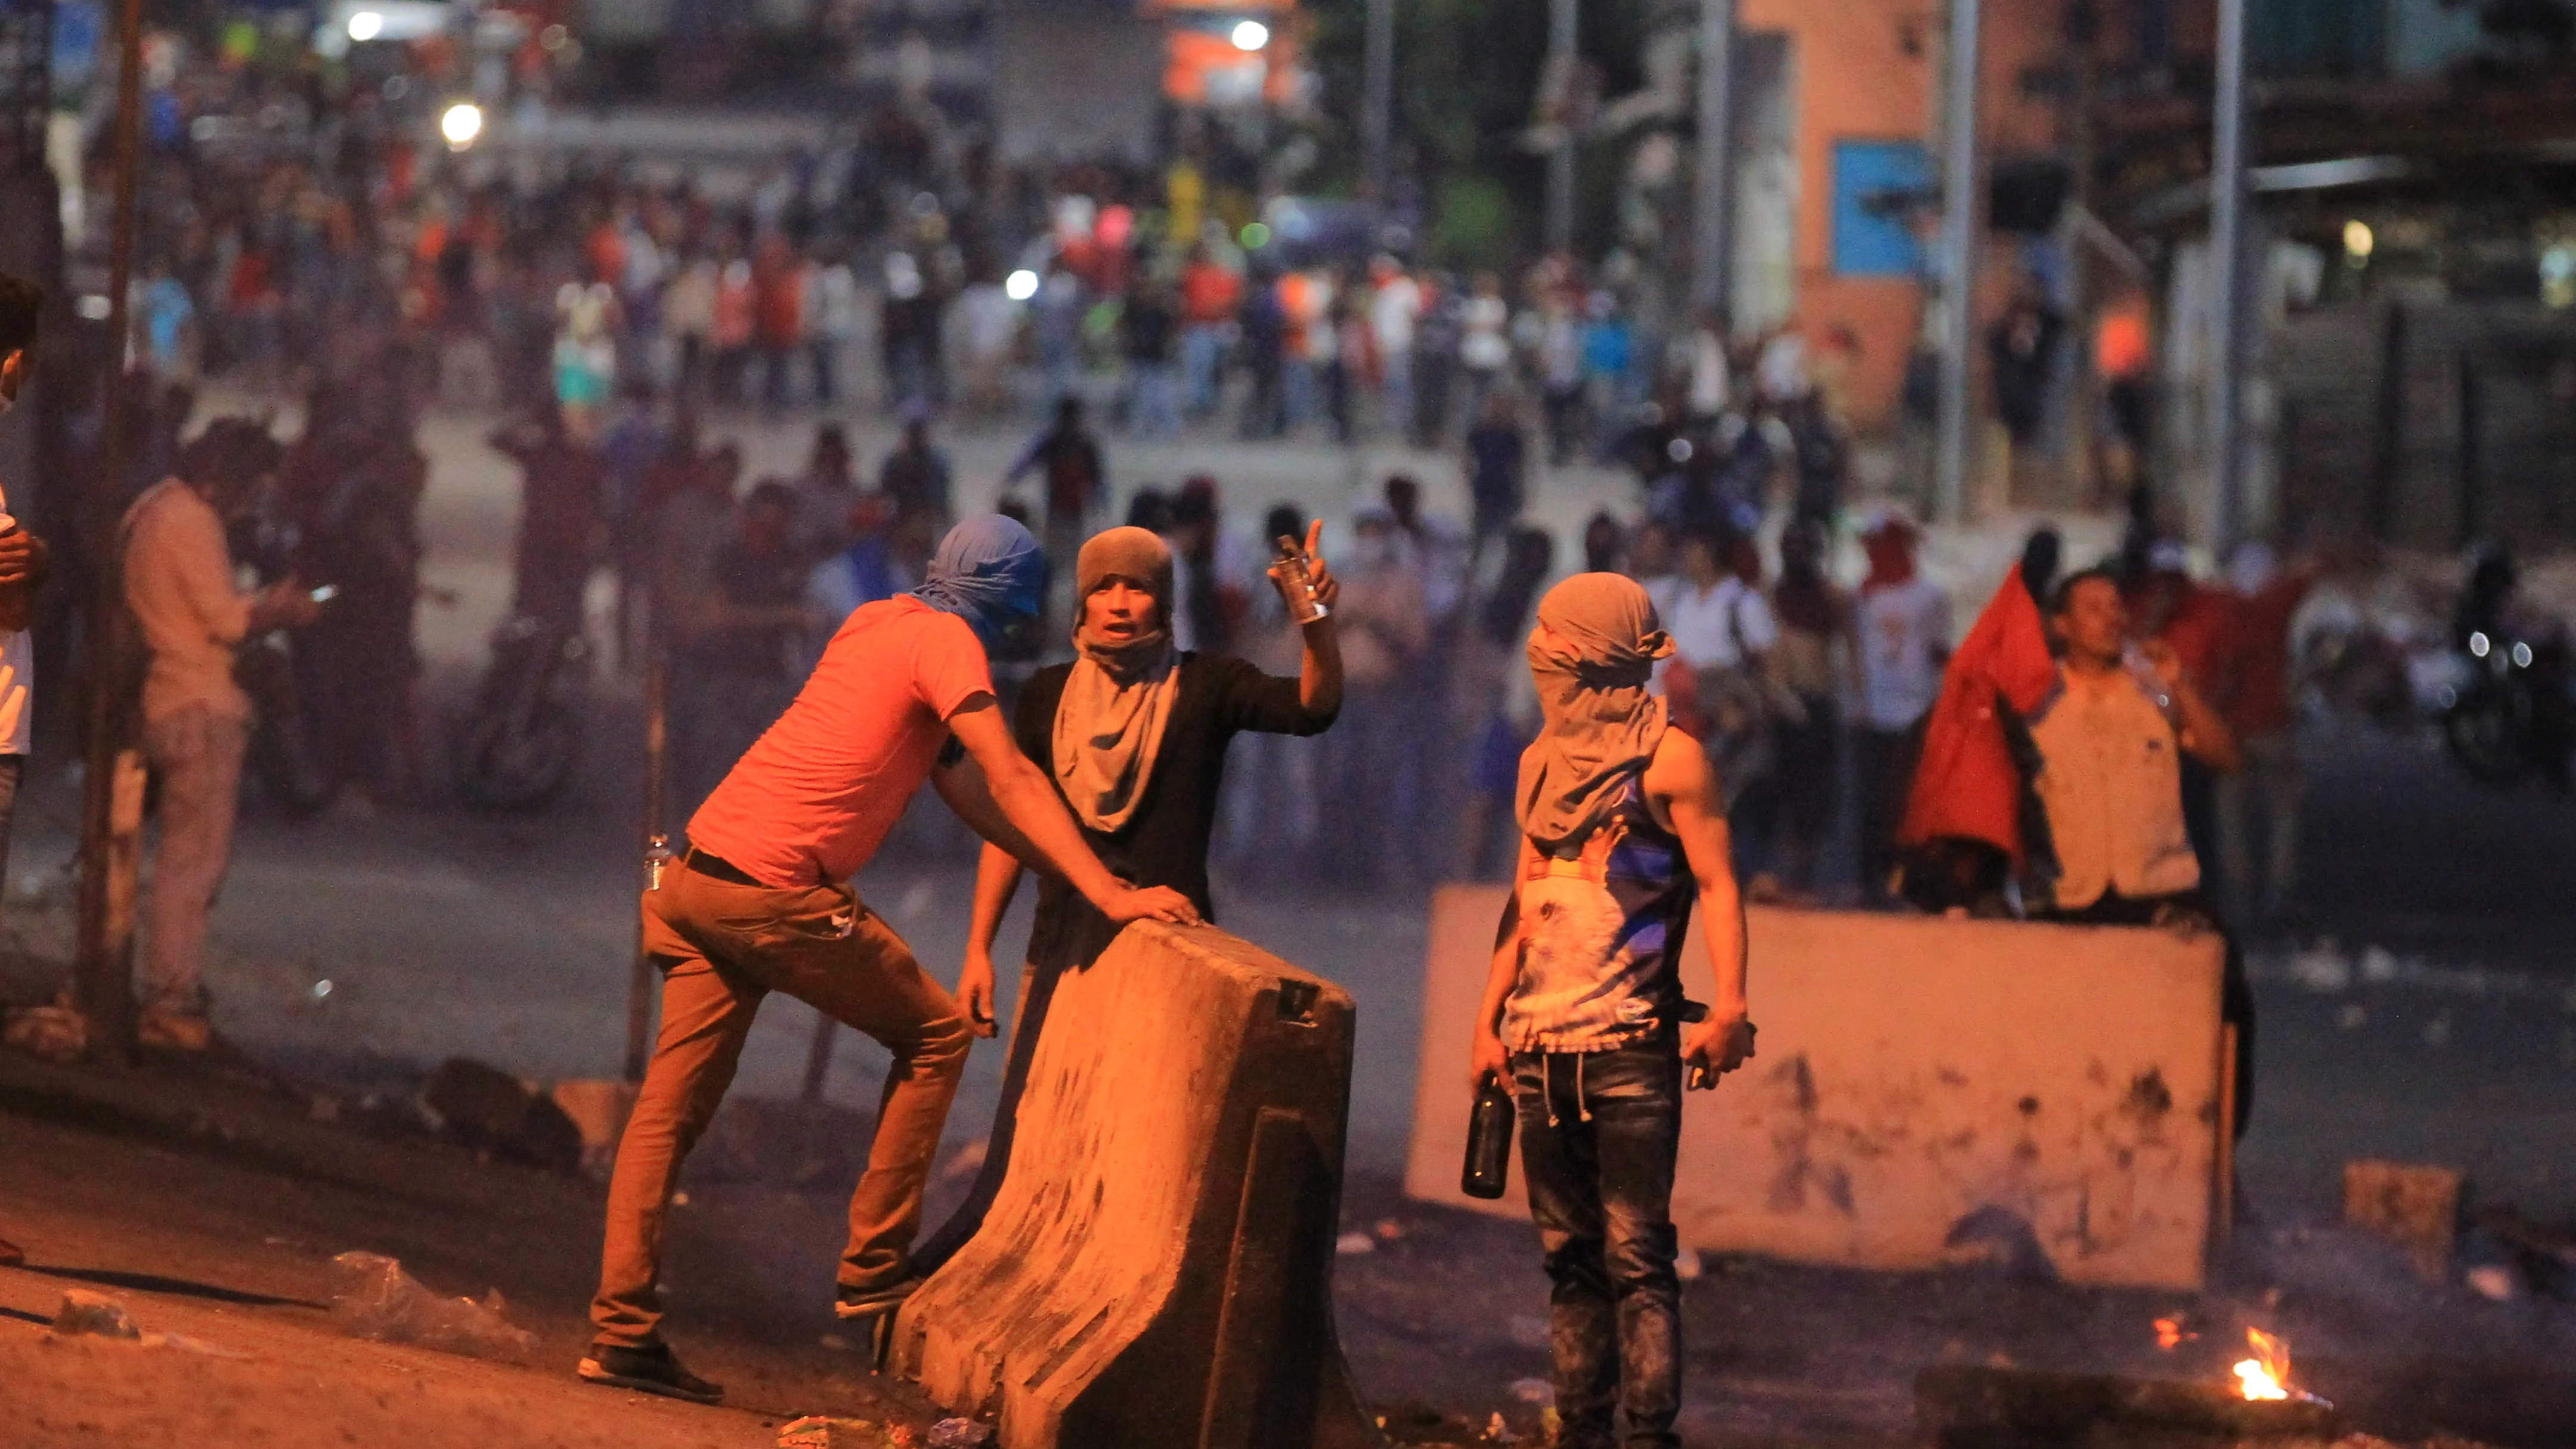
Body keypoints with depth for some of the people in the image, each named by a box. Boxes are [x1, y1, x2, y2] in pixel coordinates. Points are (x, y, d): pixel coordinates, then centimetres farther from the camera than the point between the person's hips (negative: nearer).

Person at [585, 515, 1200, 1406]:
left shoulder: (881, 623, 23)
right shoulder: (946, 641, -5)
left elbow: (963, 784, 23)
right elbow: (1009, 780, -14)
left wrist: (1079, 877, 19)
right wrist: (1109, 895, -17)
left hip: (699, 877, 9)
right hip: (778, 891, -9)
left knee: (673, 1103, 6)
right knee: (936, 1037, 9)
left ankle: (623, 1330, 1)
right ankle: (874, 1269, 8)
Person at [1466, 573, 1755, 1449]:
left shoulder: (1669, 759, -3)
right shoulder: (1544, 760, 17)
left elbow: (1716, 885, -8)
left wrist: (1729, 1008, -19)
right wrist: (1489, 1017, 15)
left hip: (1631, 1047, -7)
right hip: (1542, 1047, 7)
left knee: (1636, 1253, -11)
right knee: (1570, 1256, 7)